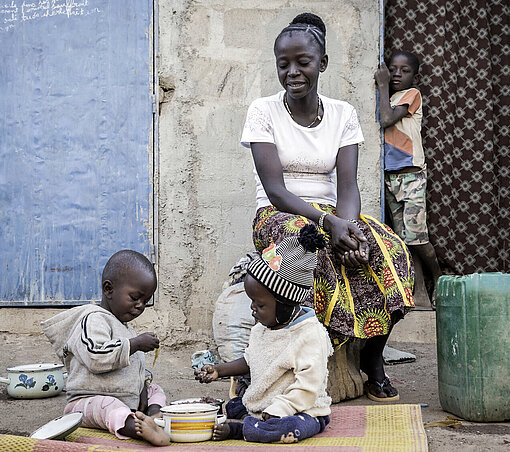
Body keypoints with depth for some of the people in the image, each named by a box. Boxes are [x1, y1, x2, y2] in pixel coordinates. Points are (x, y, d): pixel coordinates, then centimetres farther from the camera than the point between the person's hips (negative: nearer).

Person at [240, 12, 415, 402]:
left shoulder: (343, 114, 6)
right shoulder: (264, 111, -4)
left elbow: (348, 186, -4)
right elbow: (274, 189, -14)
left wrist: (349, 224, -28)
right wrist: (326, 222, -29)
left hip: (331, 215, 3)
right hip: (278, 216, -3)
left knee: (391, 251, -26)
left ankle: (373, 356, -10)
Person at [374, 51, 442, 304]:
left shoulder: (412, 94, -1)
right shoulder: (389, 99, 19)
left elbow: (386, 120, -15)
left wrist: (383, 85, -5)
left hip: (411, 175, -6)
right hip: (390, 176, 6)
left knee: (414, 236, -11)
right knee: (401, 237, 3)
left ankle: (439, 280, 9)